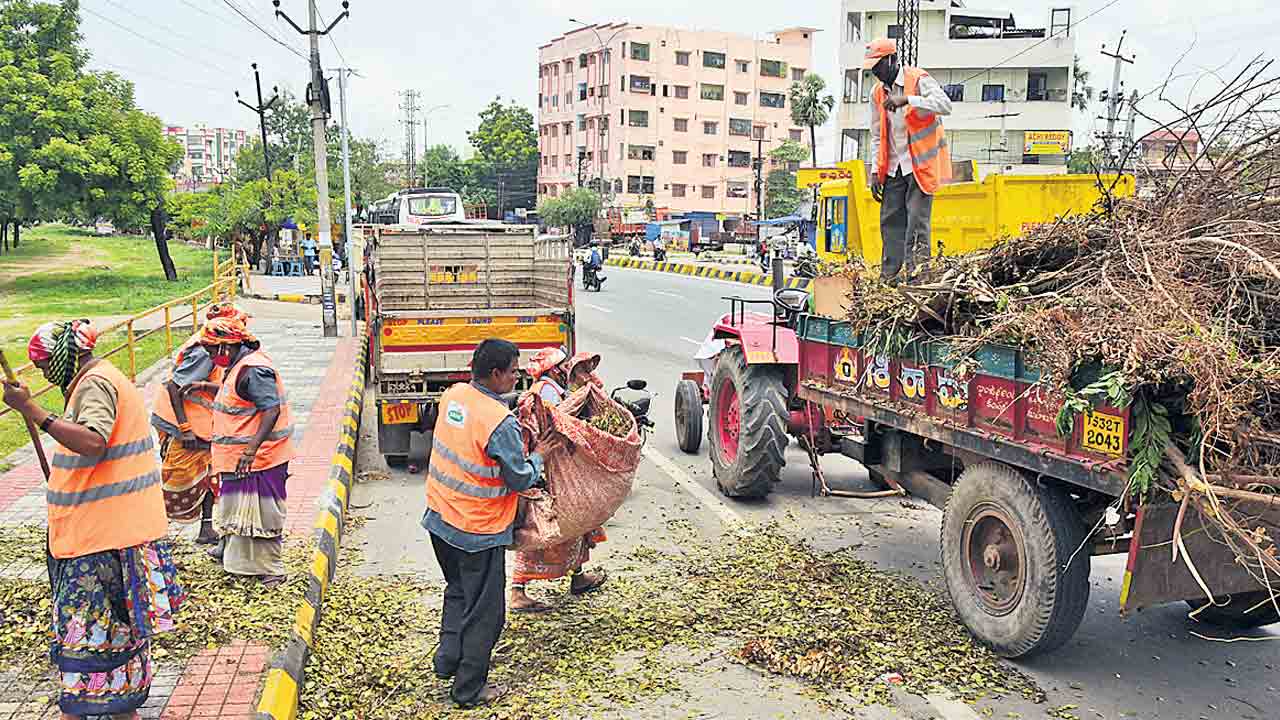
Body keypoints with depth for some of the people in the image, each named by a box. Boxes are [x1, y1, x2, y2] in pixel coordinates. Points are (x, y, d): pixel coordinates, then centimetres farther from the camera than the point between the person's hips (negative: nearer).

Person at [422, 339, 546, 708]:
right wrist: (538, 457, 2)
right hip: (478, 532, -7)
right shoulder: (500, 422, -26)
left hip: (440, 518, 8)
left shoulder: (453, 395, -3)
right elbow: (520, 480, -17)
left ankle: (448, 660, 35)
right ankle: (470, 689, 22)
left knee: (458, 592, 29)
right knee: (484, 612, 10)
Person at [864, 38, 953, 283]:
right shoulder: (877, 93, 11)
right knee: (890, 221, 4)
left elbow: (945, 105, -25)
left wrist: (907, 100, -34)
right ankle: (888, 277, 8)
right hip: (894, 168, 6)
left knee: (916, 221, -11)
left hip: (921, 164, -6)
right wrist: (876, 171, 9)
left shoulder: (919, 80, -8)